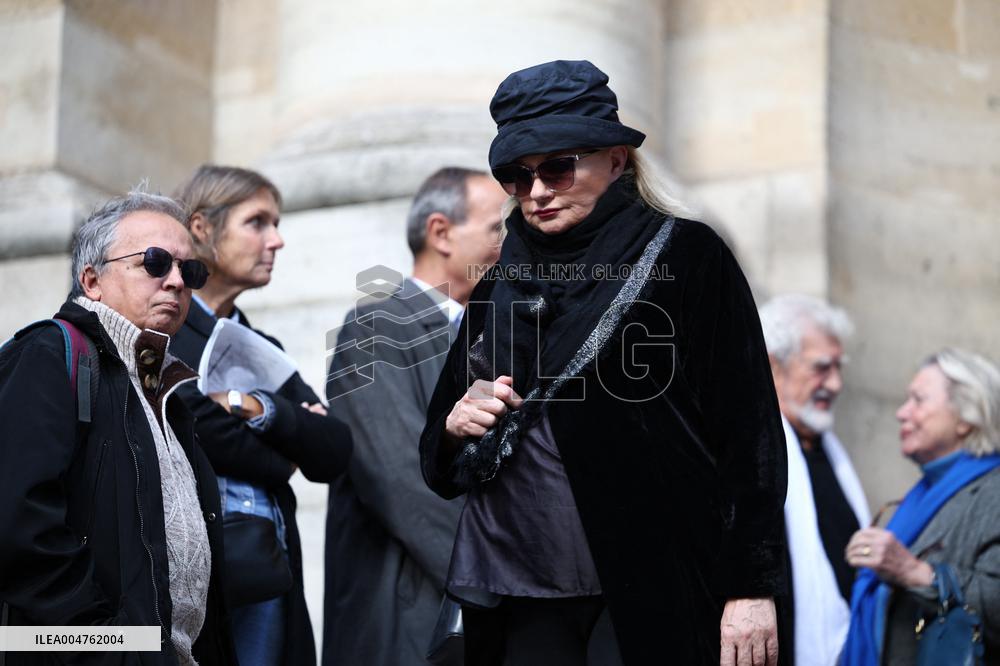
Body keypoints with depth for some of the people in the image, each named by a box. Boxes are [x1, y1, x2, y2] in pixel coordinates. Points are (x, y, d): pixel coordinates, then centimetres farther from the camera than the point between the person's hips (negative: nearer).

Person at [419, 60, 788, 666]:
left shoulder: (686, 257, -1)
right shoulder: (499, 289, 14)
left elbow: (748, 430, -7)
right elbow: (442, 465, 20)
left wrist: (752, 587, -13)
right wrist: (457, 428, -3)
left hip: (657, 603, -4)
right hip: (524, 595, 4)